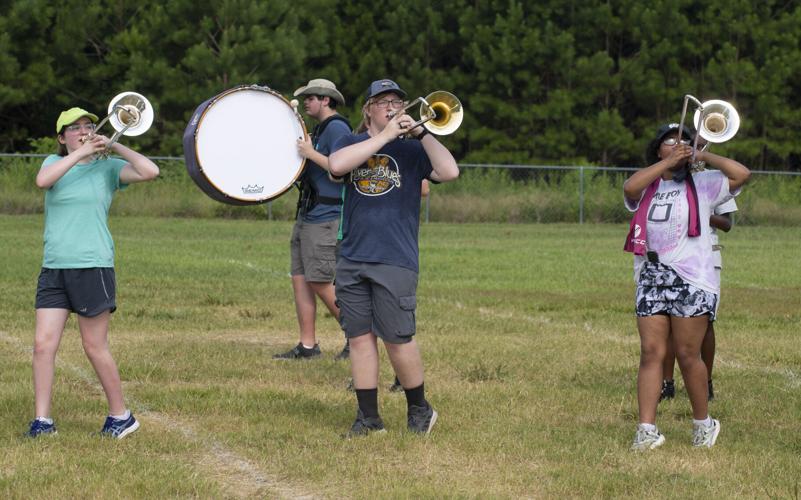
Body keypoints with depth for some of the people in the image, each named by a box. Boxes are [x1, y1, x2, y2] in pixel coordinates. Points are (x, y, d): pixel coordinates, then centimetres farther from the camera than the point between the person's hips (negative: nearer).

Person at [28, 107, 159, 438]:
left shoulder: (107, 168, 4)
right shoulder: (55, 162, 10)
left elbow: (150, 172, -11)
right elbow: (42, 180, -13)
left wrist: (115, 146, -8)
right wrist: (81, 152, -14)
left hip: (93, 266, -3)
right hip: (54, 268, 3)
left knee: (95, 347, 1)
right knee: (43, 344, -3)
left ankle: (121, 416, 14)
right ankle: (42, 420, 3)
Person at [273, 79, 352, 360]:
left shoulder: (337, 128, -12)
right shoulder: (319, 129, 19)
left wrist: (311, 153, -18)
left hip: (326, 219, -10)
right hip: (307, 216, 10)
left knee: (320, 283, -9)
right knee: (300, 279, 6)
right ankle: (307, 345, 9)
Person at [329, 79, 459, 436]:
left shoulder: (412, 150, 5)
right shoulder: (352, 144, 11)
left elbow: (449, 172, -12)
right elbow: (336, 165, -13)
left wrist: (420, 132, -14)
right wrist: (385, 136, -13)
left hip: (395, 261, -3)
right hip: (352, 259, 3)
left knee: (397, 339, -3)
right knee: (360, 337, 4)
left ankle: (419, 409, 15)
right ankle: (368, 417, 11)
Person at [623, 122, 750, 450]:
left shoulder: (701, 185, 8)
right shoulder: (646, 186, 12)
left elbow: (742, 174, -6)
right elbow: (629, 188, -12)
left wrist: (702, 156, -1)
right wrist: (668, 162, -12)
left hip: (692, 279, -2)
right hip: (651, 278, 2)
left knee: (687, 355, -2)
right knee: (651, 352, -4)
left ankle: (703, 423, 15)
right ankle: (647, 430, -5)